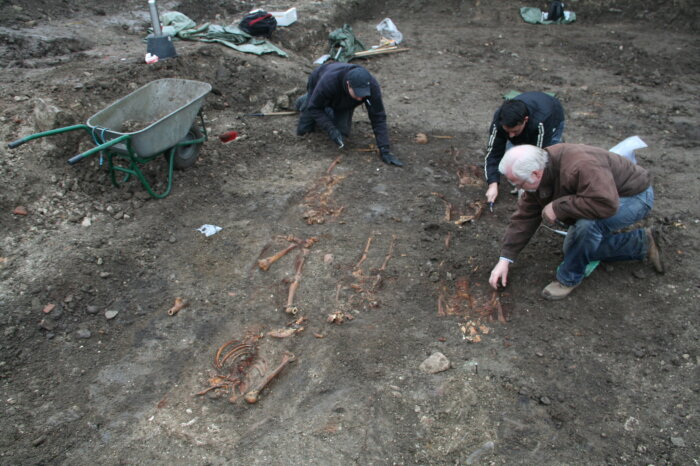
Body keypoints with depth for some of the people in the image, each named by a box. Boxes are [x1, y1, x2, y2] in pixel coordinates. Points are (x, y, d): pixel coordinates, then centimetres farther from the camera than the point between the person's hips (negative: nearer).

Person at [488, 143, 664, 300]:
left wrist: (558, 207, -38)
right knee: (575, 248, 10)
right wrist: (505, 259, -12)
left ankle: (569, 279, -12)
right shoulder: (537, 175, -13)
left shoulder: (580, 167, -41)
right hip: (604, 195, 9)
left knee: (587, 225, -36)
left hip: (634, 196, -9)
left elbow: (606, 203, -49)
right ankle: (642, 243, 18)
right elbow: (524, 216, -9)